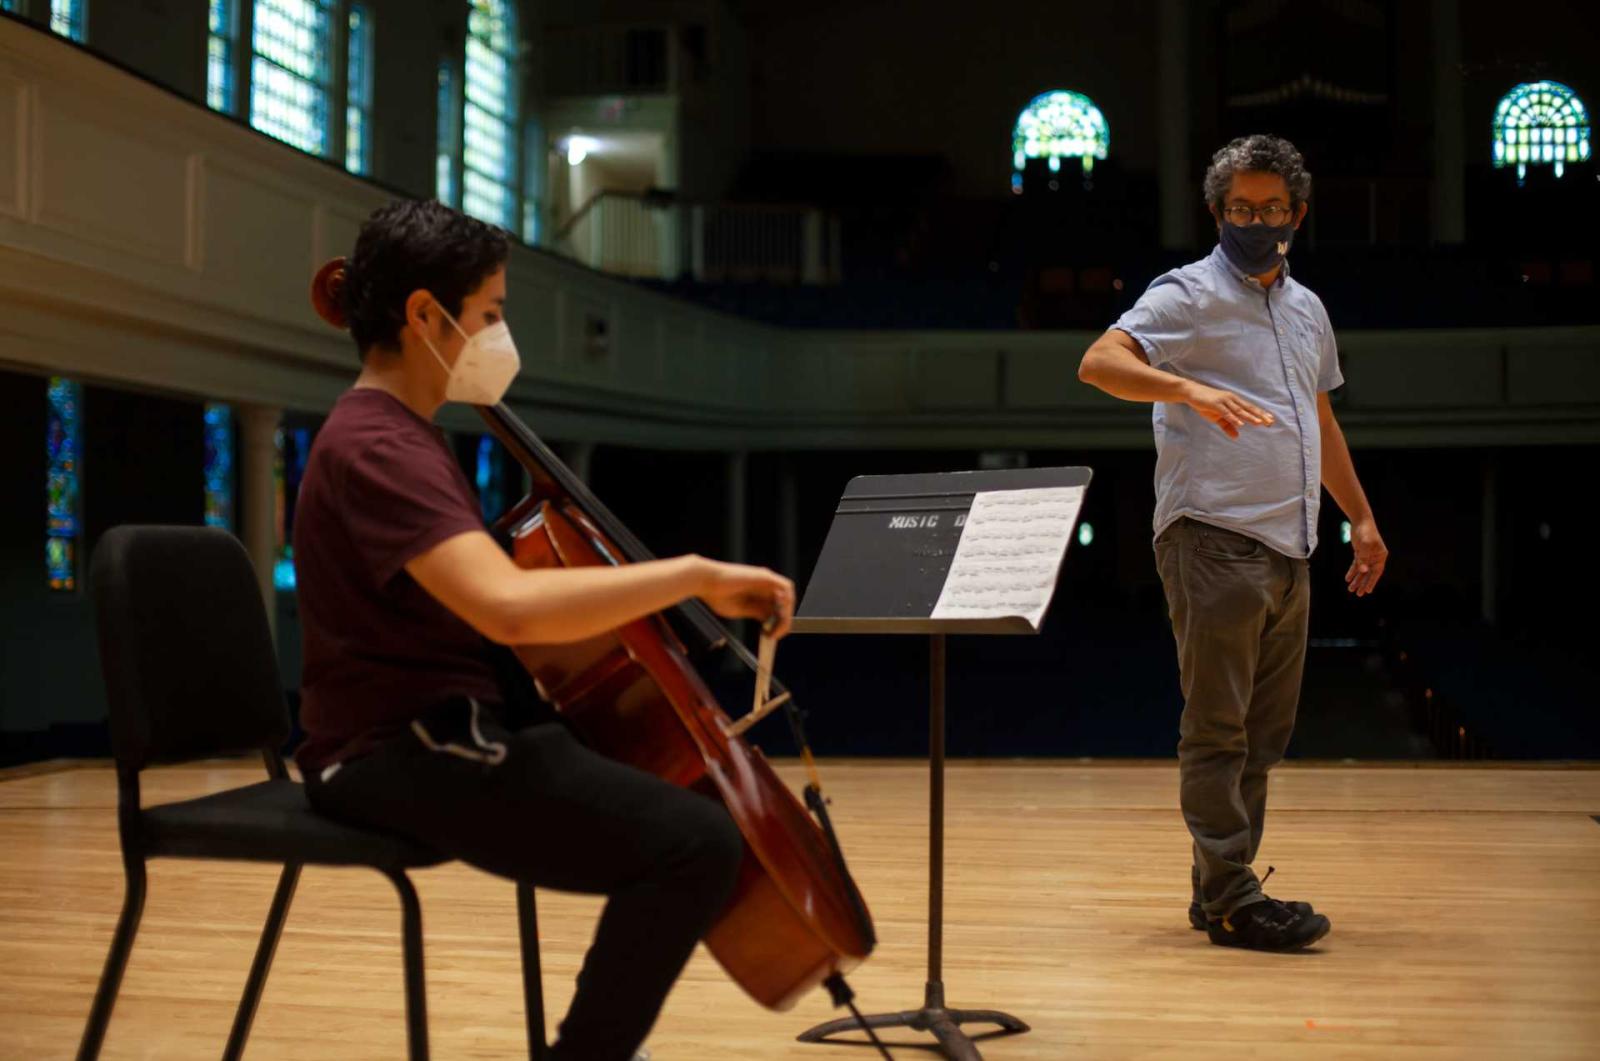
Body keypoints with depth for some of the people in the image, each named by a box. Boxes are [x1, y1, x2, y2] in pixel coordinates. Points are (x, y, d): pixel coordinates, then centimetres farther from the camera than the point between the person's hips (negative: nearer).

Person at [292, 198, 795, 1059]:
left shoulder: (395, 435, 15)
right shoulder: (376, 448, -20)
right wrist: (694, 573, -29)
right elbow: (512, 607, -36)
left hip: (445, 725, 11)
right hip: (401, 751, -11)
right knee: (695, 843, -24)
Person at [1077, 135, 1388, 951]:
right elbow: (1099, 363, -18)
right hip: (1213, 539, -8)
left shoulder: (1306, 309, 20)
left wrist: (1360, 517, 27)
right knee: (1218, 726, -5)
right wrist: (1190, 389, -33)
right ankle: (1231, 899, -1)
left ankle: (1217, 889, 19)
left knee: (1265, 730, 10)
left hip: (1289, 548, 8)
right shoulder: (1189, 294, -3)